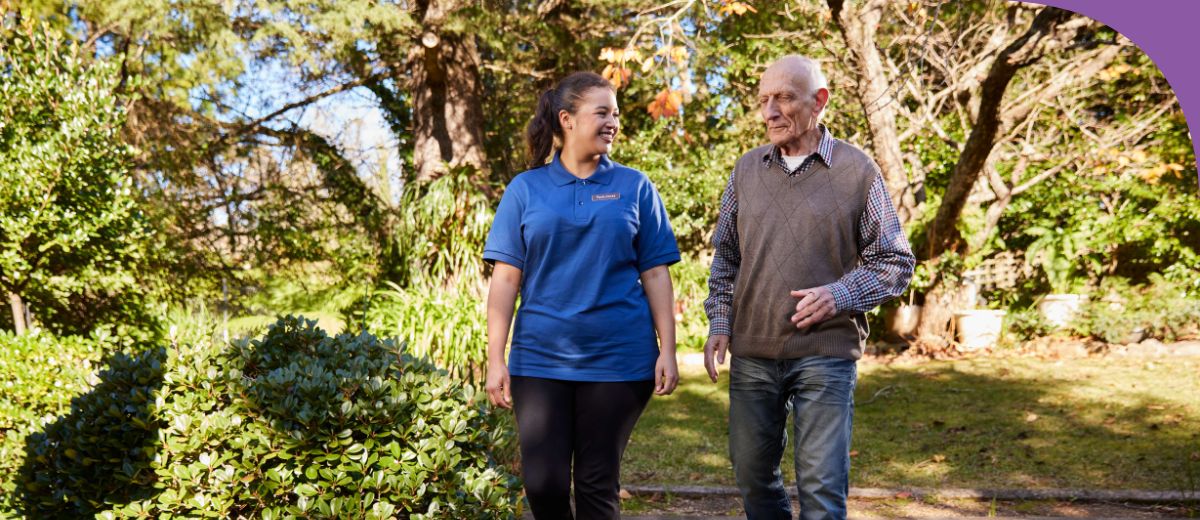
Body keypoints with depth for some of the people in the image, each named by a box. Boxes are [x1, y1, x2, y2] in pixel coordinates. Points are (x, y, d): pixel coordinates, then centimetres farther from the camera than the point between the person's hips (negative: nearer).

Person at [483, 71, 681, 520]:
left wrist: (667, 351, -3)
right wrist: (495, 358, -4)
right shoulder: (526, 189, 4)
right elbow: (506, 277, 1)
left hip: (618, 359, 0)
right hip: (540, 359, 0)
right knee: (543, 483, 0)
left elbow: (655, 274, 3)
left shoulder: (635, 187, 4)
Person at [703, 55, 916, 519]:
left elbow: (895, 262, 0)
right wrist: (719, 321, 4)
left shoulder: (858, 170, -3)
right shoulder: (747, 169, 8)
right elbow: (726, 256, 15)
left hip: (826, 354, -4)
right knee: (752, 473, 13)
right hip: (751, 352, 4)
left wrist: (840, 295, -15)